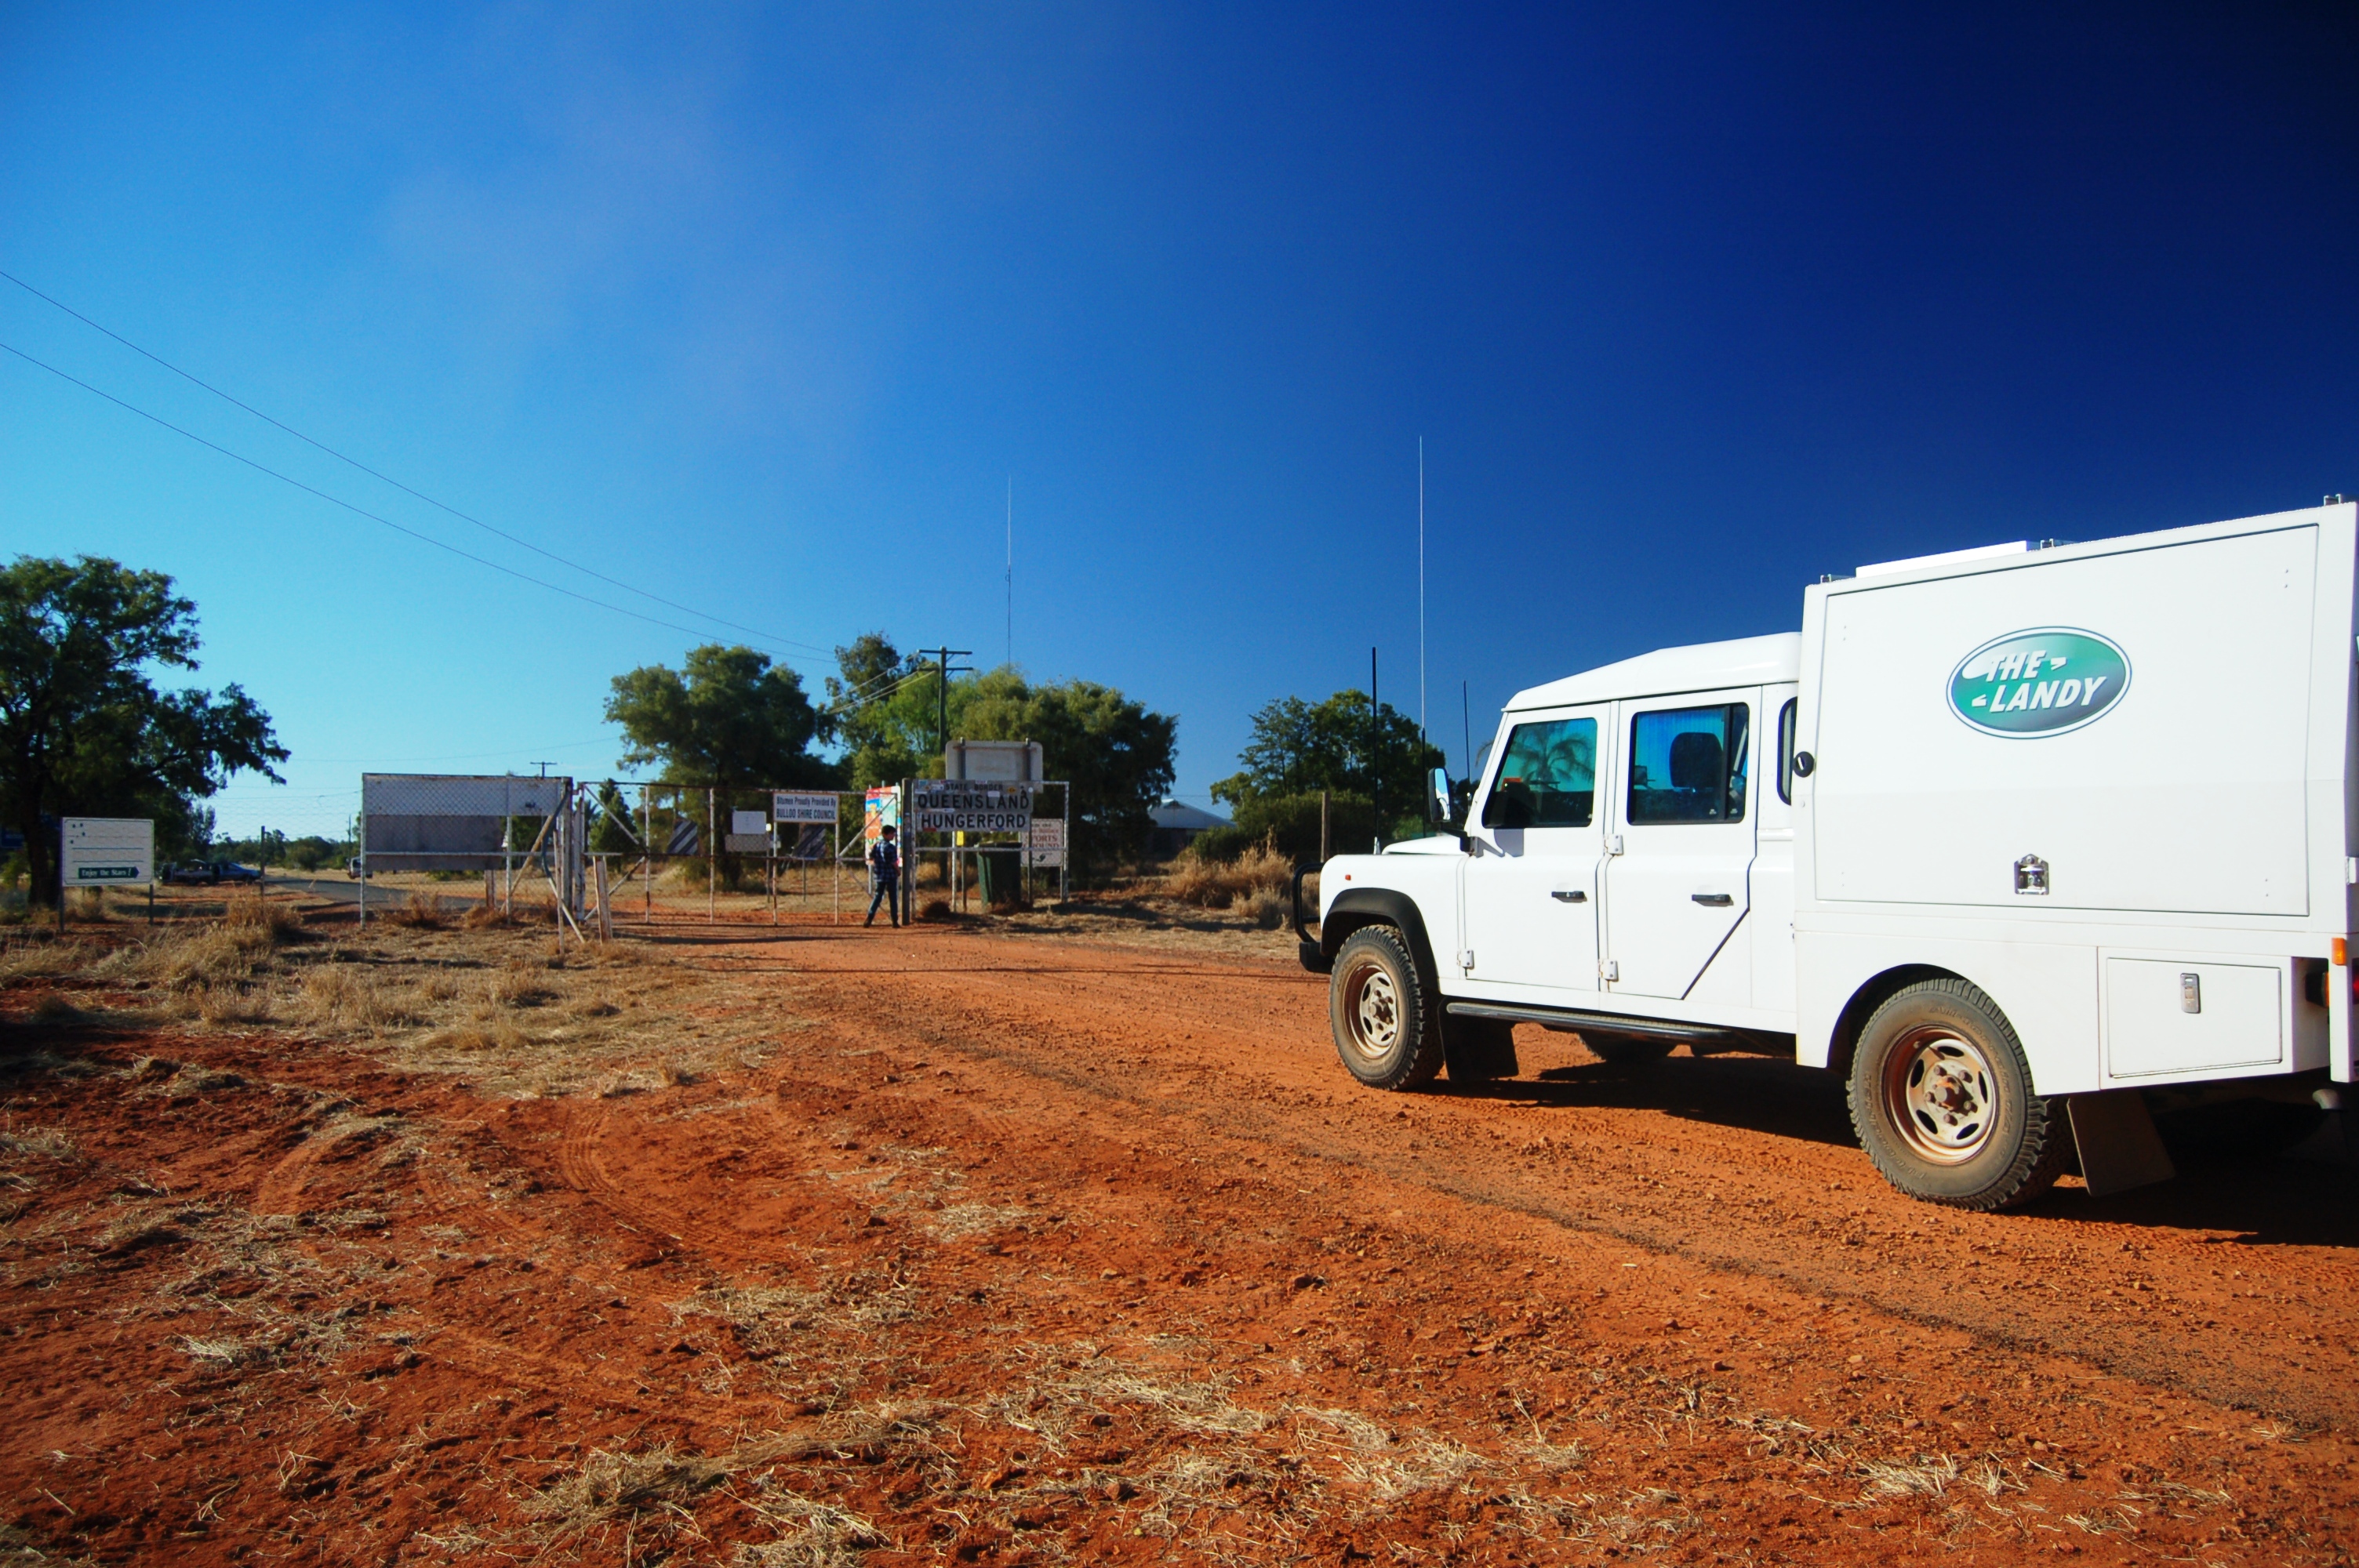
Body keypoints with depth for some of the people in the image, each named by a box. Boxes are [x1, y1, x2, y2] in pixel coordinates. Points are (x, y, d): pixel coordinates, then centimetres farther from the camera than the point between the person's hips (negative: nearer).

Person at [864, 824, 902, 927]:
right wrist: (898, 872, 1)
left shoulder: (875, 845, 3)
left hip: (879, 876, 5)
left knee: (877, 897, 11)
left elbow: (870, 859, 9)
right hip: (891, 876, -5)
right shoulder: (891, 847, -16)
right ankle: (895, 921, 6)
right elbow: (894, 863, -16)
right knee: (893, 899, 4)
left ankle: (869, 918, -2)